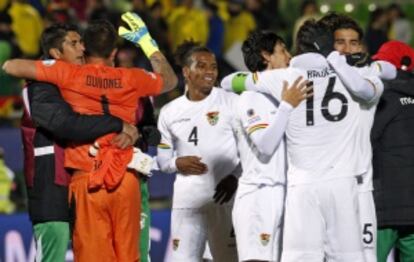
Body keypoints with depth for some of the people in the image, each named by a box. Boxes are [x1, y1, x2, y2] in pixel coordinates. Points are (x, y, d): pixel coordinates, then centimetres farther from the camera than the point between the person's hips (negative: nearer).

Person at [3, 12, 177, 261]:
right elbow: (170, 80, 29)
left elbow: (11, 66, 3)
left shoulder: (69, 74, -1)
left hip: (87, 181, -2)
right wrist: (146, 40, 36)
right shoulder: (131, 79, 7)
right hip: (126, 181, 2)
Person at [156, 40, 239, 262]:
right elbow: (162, 158, 15)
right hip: (187, 199, 2)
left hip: (224, 196, -2)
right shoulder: (170, 112, 11)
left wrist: (235, 177, -14)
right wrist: (177, 163, -7)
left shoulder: (231, 103, 1)